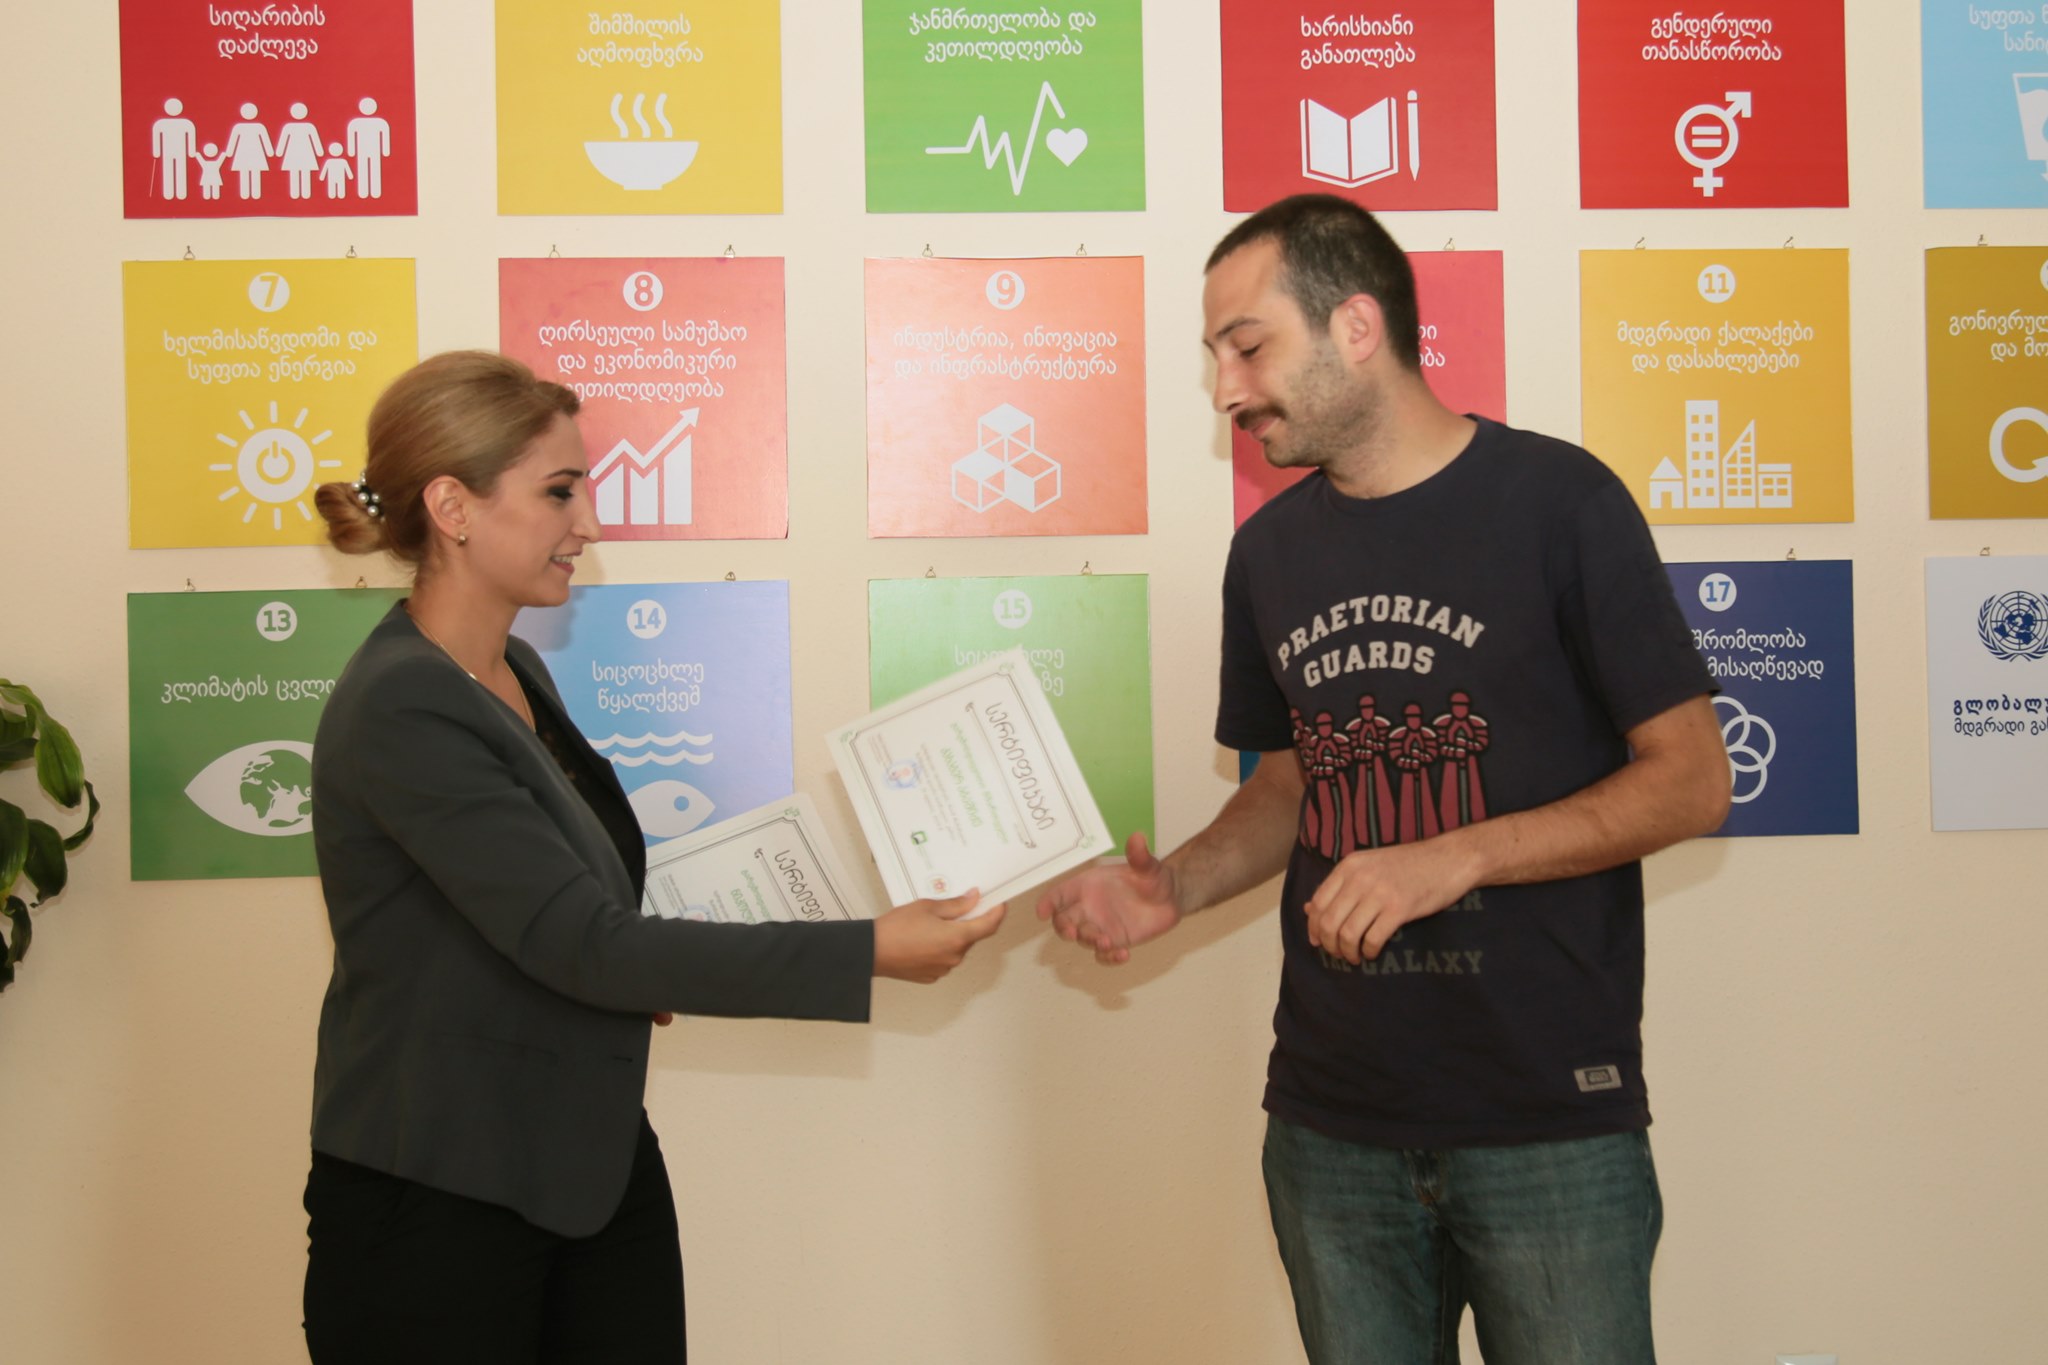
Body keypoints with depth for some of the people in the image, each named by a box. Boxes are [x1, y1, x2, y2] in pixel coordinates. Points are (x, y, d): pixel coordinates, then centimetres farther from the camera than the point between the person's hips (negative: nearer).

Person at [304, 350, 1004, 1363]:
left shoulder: (517, 672, 8)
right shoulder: (400, 708, -19)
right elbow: (583, 942, -25)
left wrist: (638, 974, 3)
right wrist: (868, 954, -25)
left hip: (599, 1175, 8)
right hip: (435, 1205, -8)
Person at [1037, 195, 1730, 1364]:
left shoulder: (1554, 501, -7)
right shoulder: (1272, 549, 9)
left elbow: (1693, 780, -8)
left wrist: (1454, 858, -18)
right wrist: (1177, 886, -1)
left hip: (1549, 1121, -4)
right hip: (1334, 1123, 5)